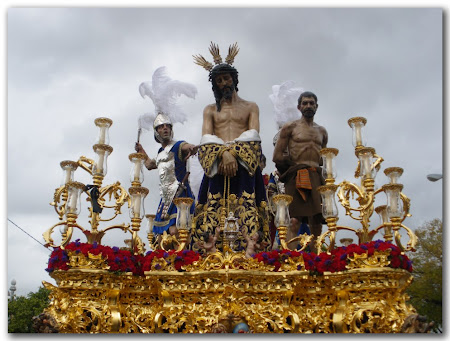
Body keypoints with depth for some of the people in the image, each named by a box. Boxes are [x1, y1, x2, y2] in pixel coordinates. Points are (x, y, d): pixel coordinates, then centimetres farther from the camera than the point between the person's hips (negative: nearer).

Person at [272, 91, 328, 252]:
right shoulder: (290, 127, 6)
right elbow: (277, 157, 0)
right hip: (296, 178, -4)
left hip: (316, 178, 5)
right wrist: (296, 164, 2)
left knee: (316, 223, 0)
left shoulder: (322, 131, 21)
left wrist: (312, 166, 11)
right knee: (295, 221, -15)